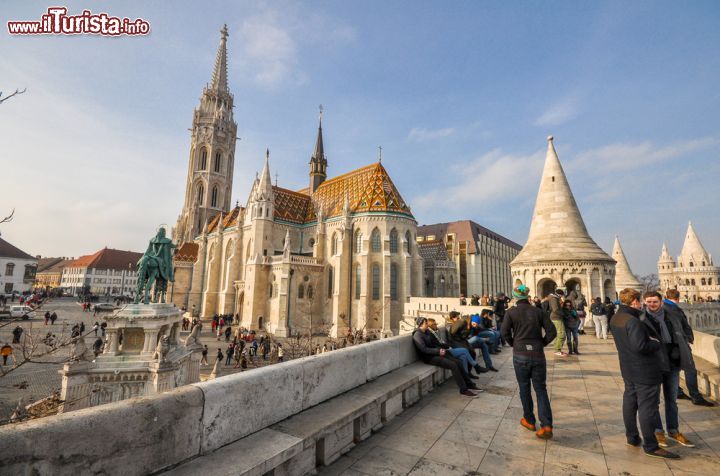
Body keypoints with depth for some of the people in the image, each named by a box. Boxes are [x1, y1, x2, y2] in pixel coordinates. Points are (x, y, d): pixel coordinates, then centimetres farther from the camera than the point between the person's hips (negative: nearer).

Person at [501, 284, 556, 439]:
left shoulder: (511, 312, -2)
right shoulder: (538, 311, 4)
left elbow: (505, 331, -11)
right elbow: (552, 332, -1)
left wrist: (514, 344, 6)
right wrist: (541, 343, 11)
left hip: (520, 354, -2)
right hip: (538, 354, 2)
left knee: (524, 388, 14)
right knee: (541, 389, 9)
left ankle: (529, 421, 26)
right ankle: (546, 426, -3)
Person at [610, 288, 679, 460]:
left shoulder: (616, 319, 4)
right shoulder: (633, 321, -24)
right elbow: (640, 346, -27)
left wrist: (650, 339, 5)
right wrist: (656, 343, -10)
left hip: (629, 370, 9)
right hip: (644, 371, -9)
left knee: (630, 402, 17)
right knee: (647, 407, 1)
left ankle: (632, 437, 31)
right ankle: (650, 446, 11)